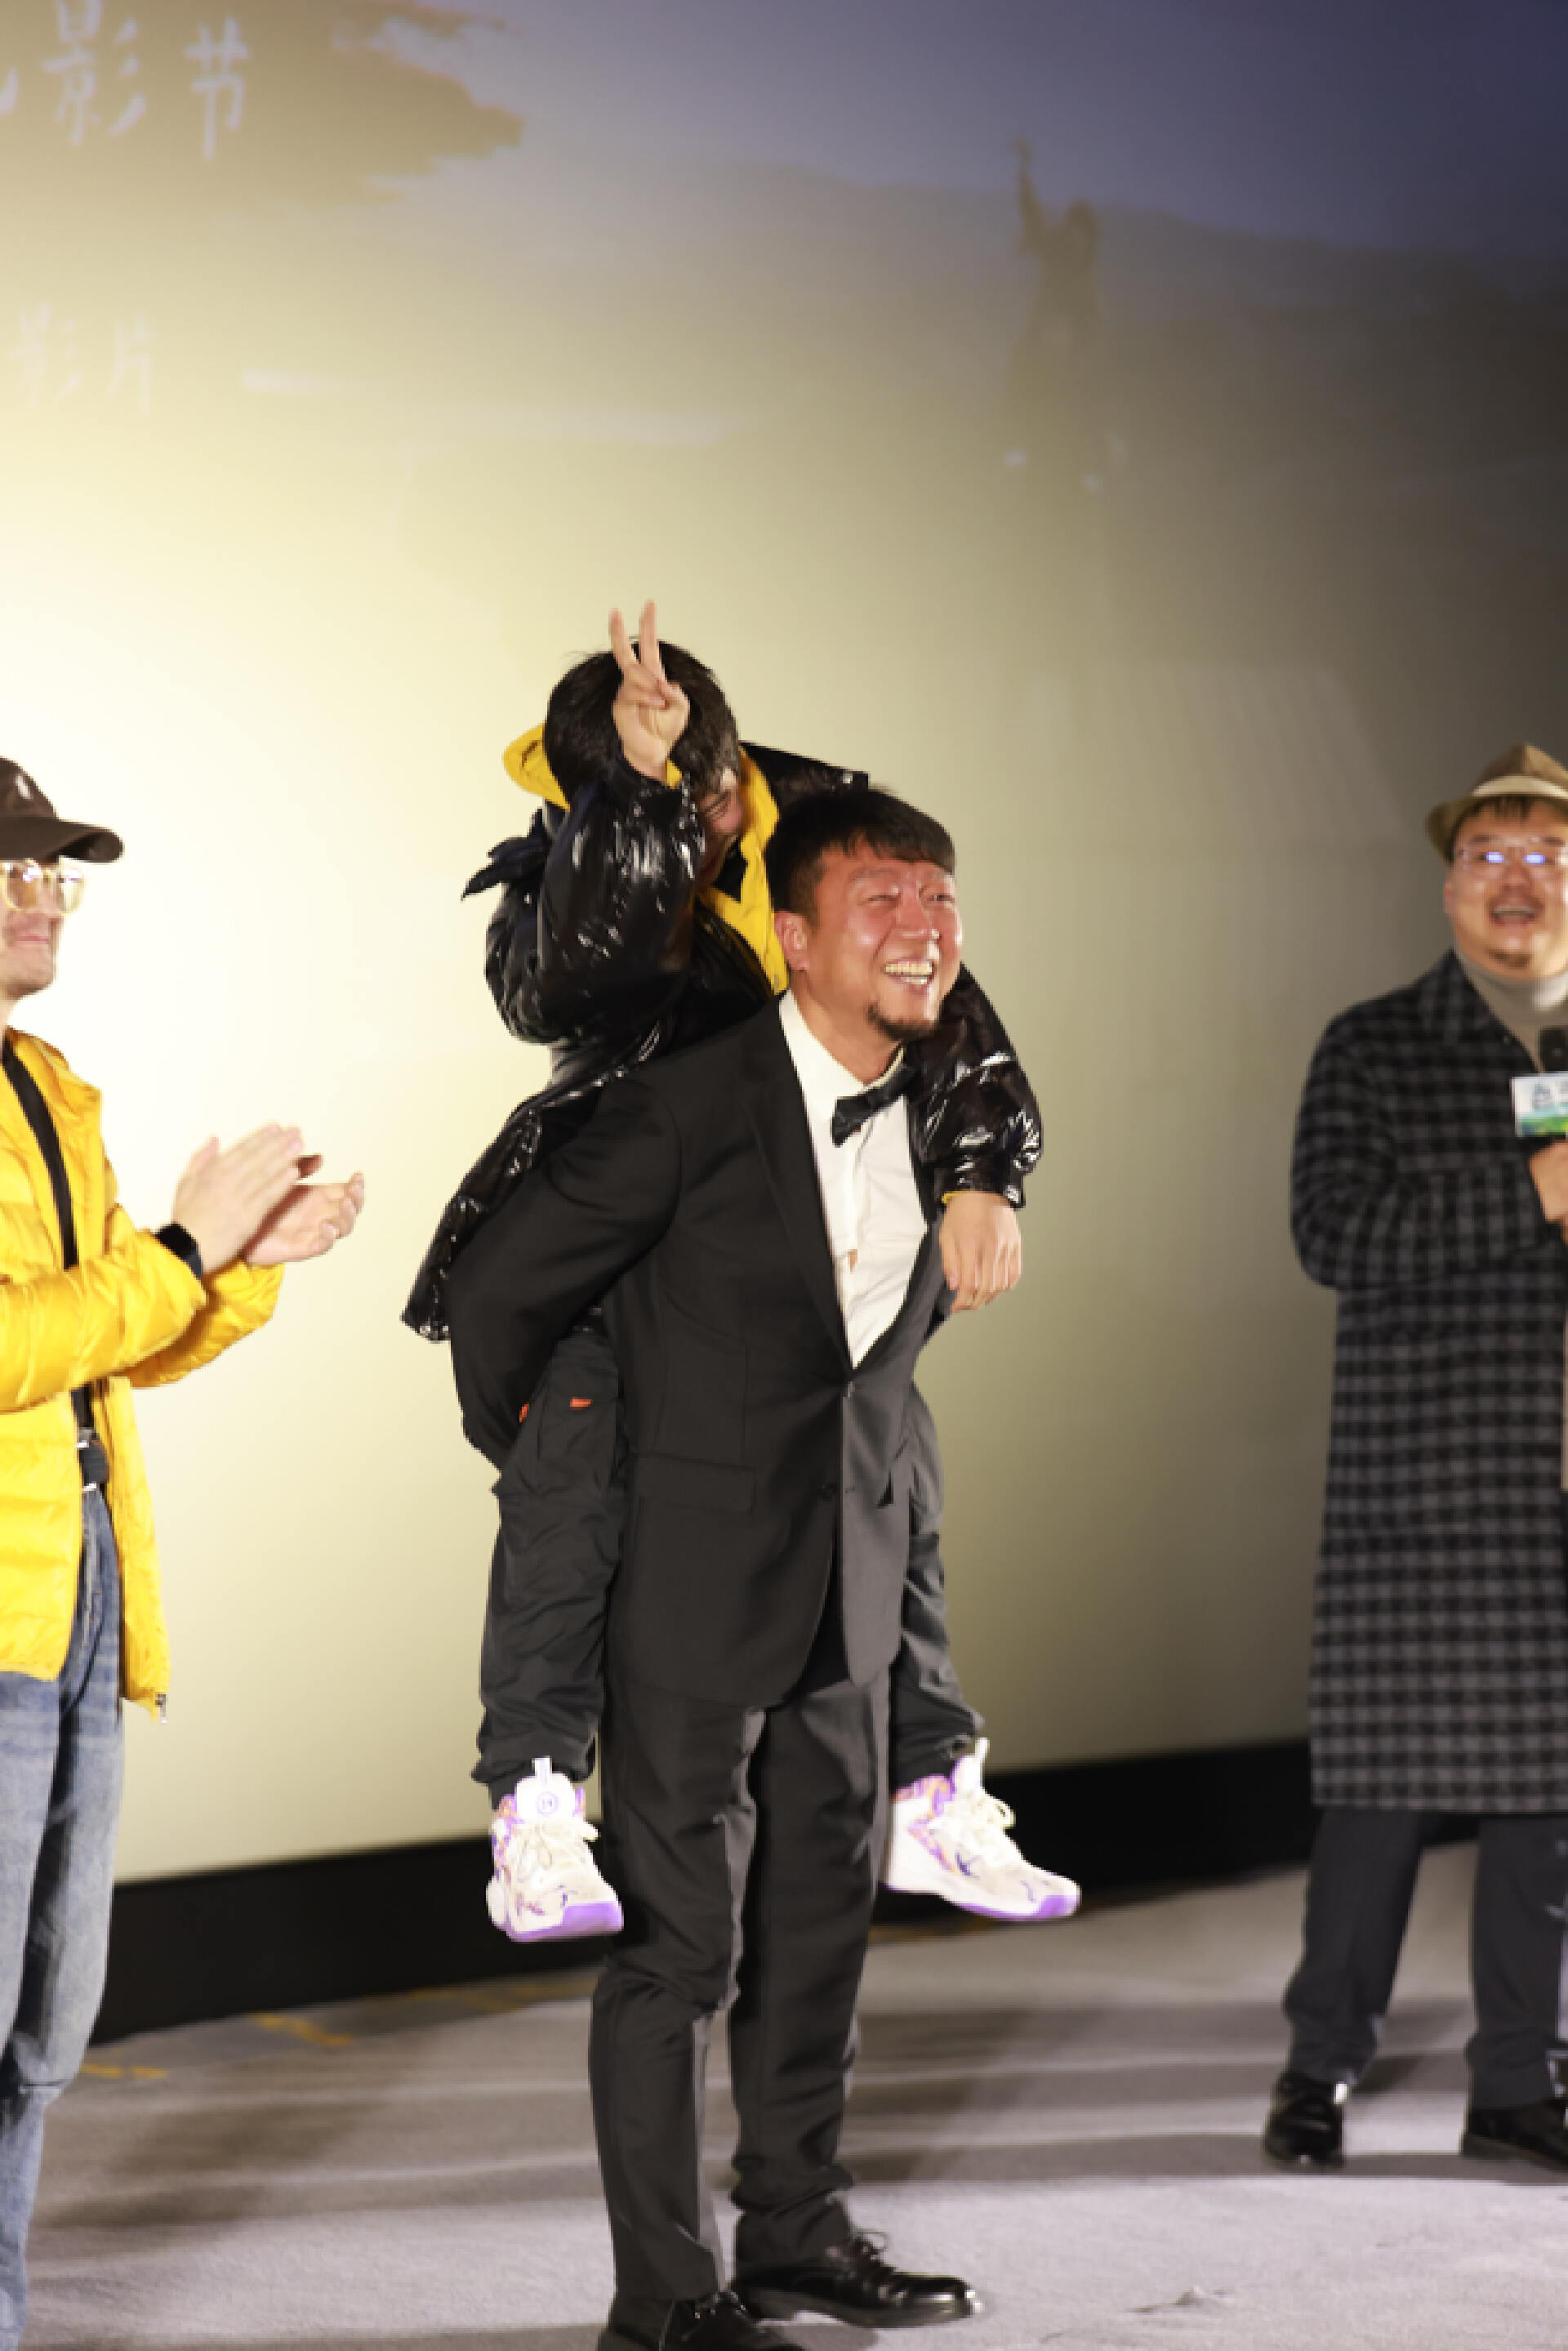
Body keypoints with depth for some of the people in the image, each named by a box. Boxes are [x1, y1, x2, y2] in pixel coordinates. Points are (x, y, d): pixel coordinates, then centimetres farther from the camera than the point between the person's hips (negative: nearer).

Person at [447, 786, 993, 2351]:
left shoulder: (942, 1118, 3)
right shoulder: (689, 1108, -17)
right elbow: (500, 1287, -8)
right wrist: (540, 1475, 6)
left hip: (850, 1587, 6)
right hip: (694, 1587, -6)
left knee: (820, 1922, 14)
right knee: (680, 1940, -1)